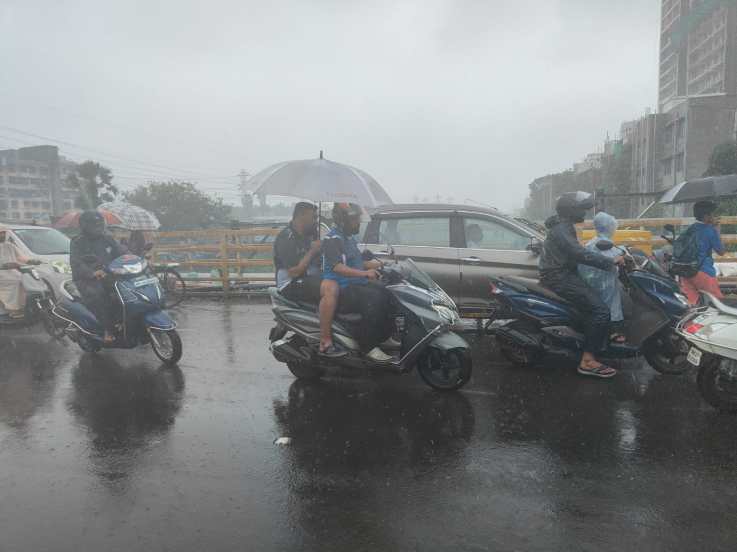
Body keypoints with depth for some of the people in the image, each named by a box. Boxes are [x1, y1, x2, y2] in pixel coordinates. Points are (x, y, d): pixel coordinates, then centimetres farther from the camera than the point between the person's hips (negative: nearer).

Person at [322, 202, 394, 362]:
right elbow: (337, 267, -25)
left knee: (386, 294, -10)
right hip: (340, 289, -9)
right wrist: (364, 273, -32)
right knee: (373, 299, -30)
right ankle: (369, 347, -23)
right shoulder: (332, 239, -10)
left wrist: (370, 264, 9)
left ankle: (386, 337, -5)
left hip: (356, 284, 9)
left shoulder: (350, 238, 20)